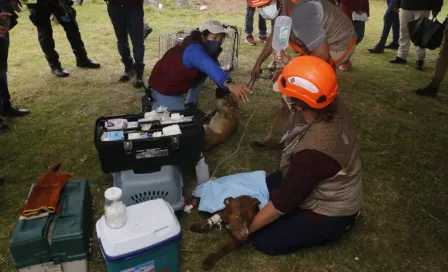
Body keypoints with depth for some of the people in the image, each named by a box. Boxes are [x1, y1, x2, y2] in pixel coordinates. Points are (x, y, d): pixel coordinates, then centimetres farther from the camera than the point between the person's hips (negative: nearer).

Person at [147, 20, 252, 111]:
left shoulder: (208, 48, -5)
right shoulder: (194, 49, -36)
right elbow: (209, 66, -54)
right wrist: (229, 84, -71)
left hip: (177, 85, 9)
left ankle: (190, 104, 19)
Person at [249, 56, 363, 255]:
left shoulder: (313, 151, -41)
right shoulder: (334, 104, -20)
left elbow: (284, 202, -28)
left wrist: (246, 227, -14)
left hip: (330, 211, -8)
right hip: (330, 188, 8)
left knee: (263, 240, -1)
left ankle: (329, 229, 9)